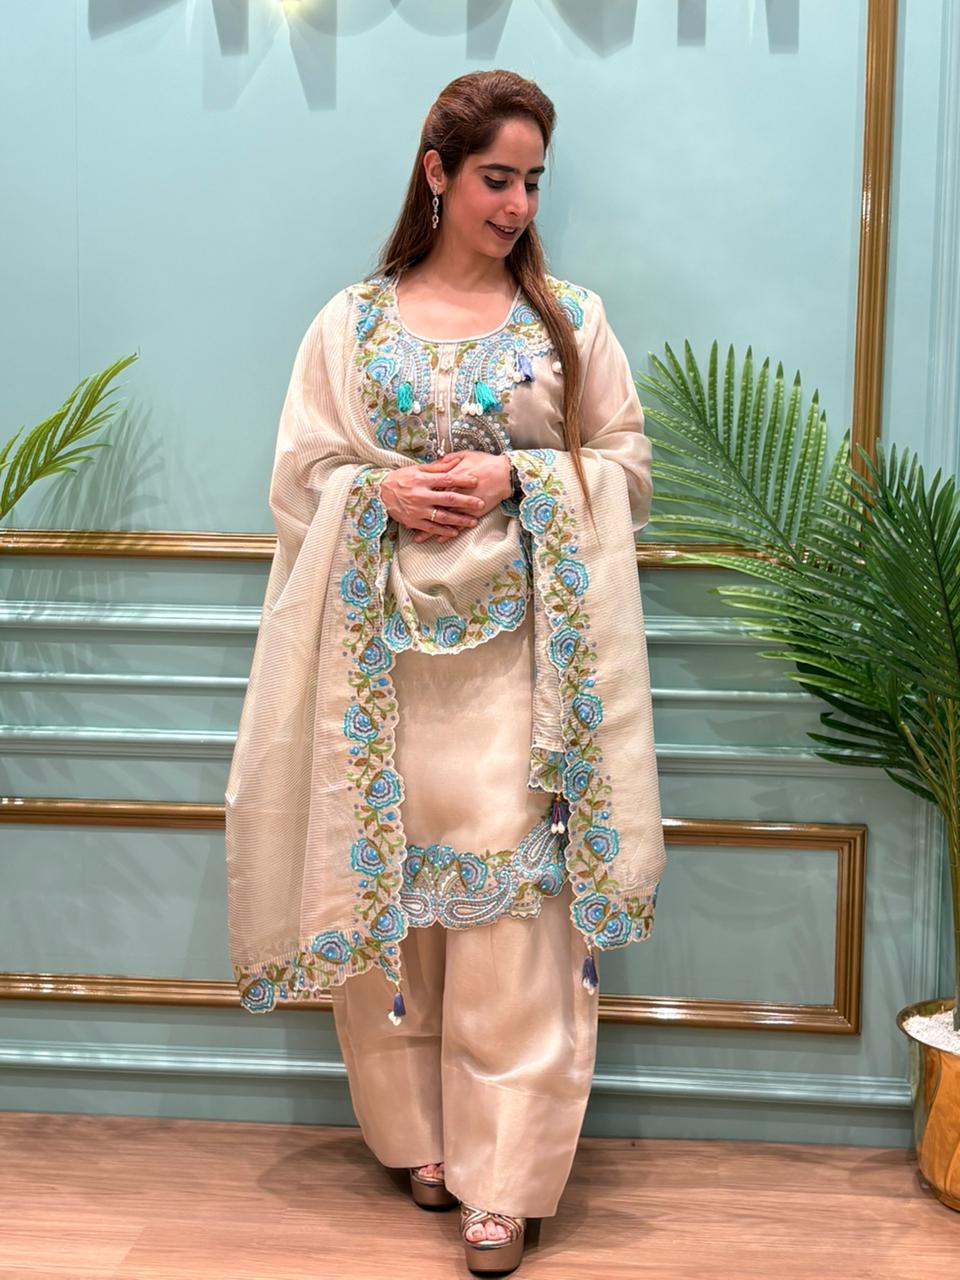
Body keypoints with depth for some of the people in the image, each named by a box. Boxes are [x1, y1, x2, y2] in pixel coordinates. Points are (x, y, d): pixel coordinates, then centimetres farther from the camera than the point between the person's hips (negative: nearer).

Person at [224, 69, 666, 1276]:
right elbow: (300, 475, 8)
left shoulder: (571, 319, 8)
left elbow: (626, 465, 7)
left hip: (515, 644, -1)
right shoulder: (352, 320, 8)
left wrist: (518, 479, -9)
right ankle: (417, 1132, 25)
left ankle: (502, 1177, 6)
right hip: (383, 642, 1)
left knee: (509, 893, -4)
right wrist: (386, 493, -12)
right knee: (383, 878, 6)